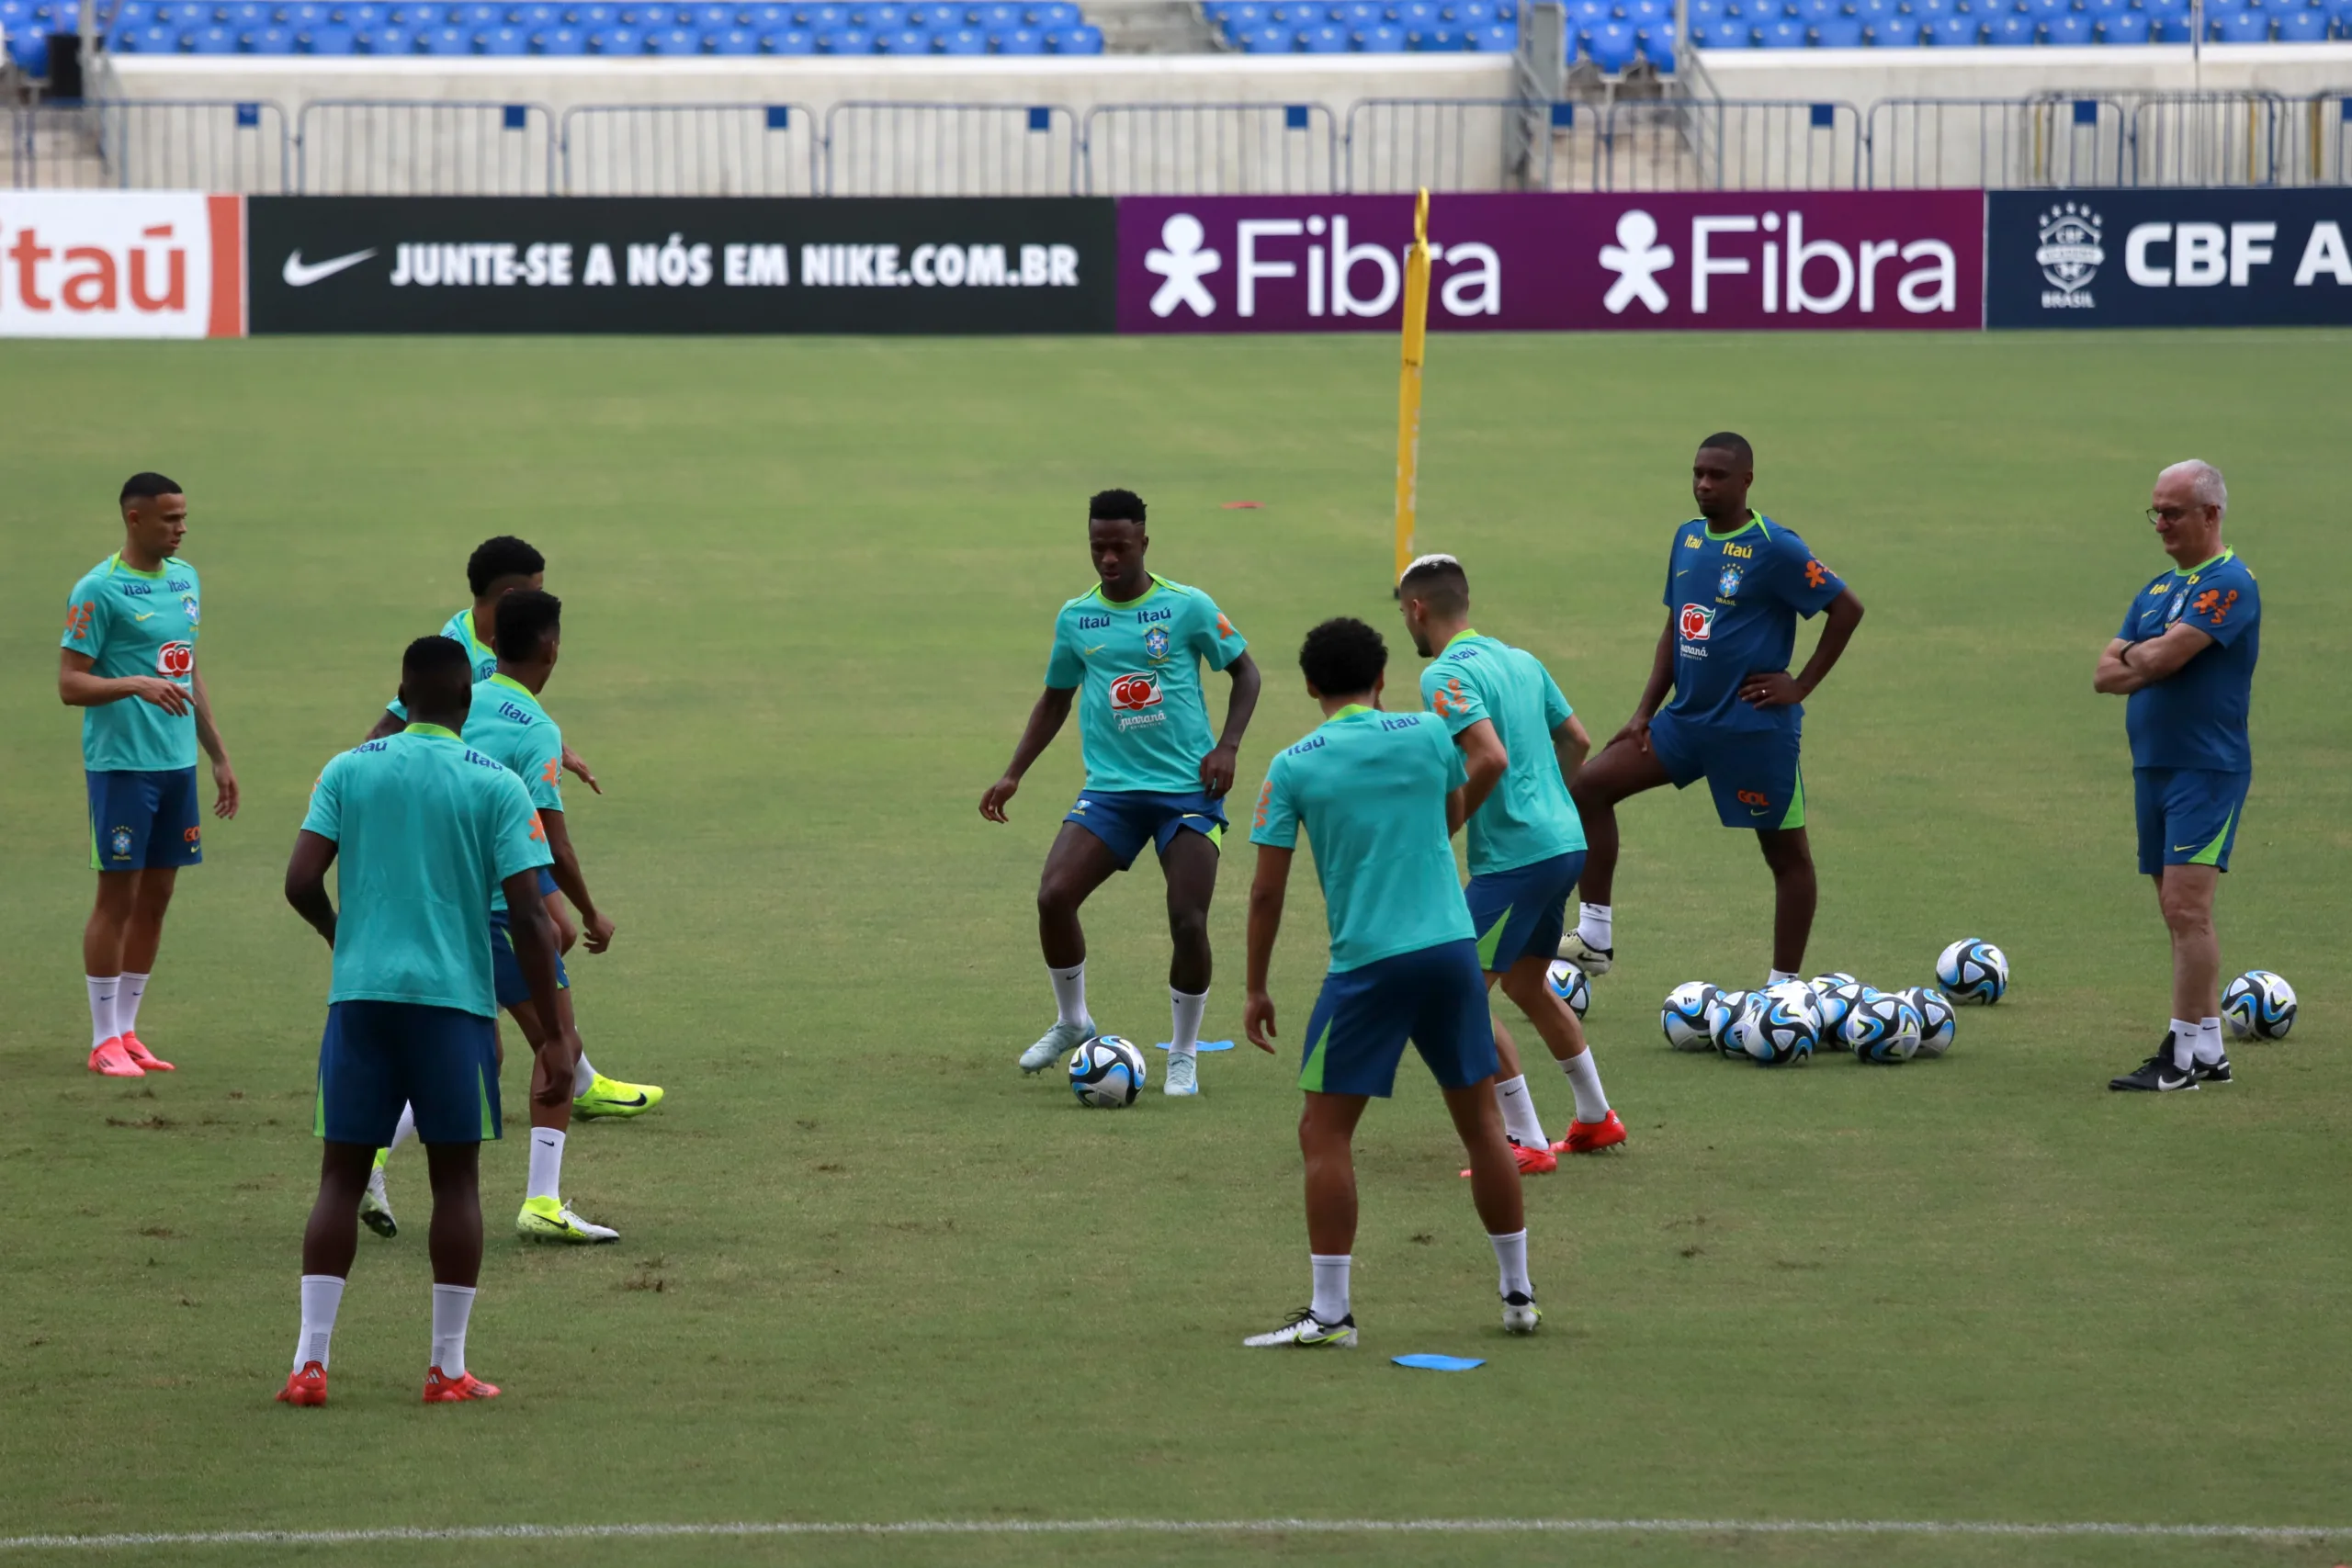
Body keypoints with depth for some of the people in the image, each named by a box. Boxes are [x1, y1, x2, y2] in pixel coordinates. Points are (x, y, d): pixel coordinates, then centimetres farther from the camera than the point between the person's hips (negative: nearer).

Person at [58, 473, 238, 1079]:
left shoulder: (184, 579, 12)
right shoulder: (99, 590, -11)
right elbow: (70, 685, -13)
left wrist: (219, 756, 20)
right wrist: (136, 684, -28)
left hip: (178, 762, 7)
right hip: (121, 766, -7)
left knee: (156, 897, 9)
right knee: (118, 894, -4)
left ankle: (126, 1030, 16)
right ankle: (105, 1040, 3)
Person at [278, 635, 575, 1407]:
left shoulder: (347, 771, 4)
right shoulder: (496, 785, -1)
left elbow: (301, 884, -2)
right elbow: (529, 916, -6)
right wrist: (554, 1037, -1)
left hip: (359, 995, 2)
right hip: (453, 997, -2)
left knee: (341, 1176, 6)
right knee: (456, 1177, 8)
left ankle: (309, 1361, -2)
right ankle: (447, 1367, 7)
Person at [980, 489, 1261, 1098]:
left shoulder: (1187, 607, -4)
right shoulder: (1075, 618, 7)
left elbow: (1245, 671, 7)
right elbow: (1055, 700, 20)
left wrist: (1228, 746, -7)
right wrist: (1014, 773, 11)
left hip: (1187, 789, -3)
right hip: (1110, 789, 3)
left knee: (1188, 922, -12)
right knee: (1053, 896, -16)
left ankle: (1183, 1054, 8)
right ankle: (1071, 1021, 9)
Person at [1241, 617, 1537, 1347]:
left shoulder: (1293, 767, -4)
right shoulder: (1428, 734, 3)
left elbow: (1267, 890, -2)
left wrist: (1256, 989, 6)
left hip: (1367, 962, -3)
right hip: (1452, 946, 3)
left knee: (1324, 1131, 3)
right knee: (1481, 1119, 14)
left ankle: (1330, 1311, -1)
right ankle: (1518, 1293, 20)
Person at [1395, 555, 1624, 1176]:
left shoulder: (1445, 676, -14)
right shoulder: (1520, 661, 13)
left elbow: (1490, 758, -26)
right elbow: (1577, 741, 19)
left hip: (1513, 856, -9)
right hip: (1565, 843, 9)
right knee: (1527, 986, 25)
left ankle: (1528, 1143, -4)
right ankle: (1596, 1118, 36)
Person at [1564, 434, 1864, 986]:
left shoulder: (1775, 549, -13)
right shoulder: (1688, 538, 8)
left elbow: (1847, 608, -11)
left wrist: (1801, 686, -10)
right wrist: (1644, 714, 11)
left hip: (1754, 727, -7)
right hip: (1688, 718, 7)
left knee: (1787, 852, 3)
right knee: (1591, 785, 0)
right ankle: (1595, 937, 3)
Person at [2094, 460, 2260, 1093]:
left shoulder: (2228, 583, -11)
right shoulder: (2157, 590, 17)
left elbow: (2163, 657, -20)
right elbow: (2107, 674, 12)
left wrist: (2133, 654, 1)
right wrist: (2151, 662, -7)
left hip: (2206, 768, -9)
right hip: (2154, 767, 9)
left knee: (2187, 906, -13)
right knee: (2178, 912, 9)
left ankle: (2186, 1052, -12)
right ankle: (2209, 1051, 14)